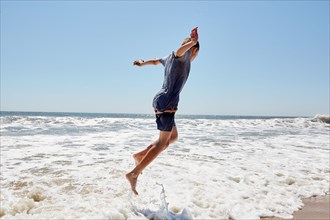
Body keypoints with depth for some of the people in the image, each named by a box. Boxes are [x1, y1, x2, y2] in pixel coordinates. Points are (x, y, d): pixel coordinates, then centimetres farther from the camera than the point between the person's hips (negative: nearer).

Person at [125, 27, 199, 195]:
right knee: (163, 142, -8)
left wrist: (142, 63, 59)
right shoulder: (184, 55, -3)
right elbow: (180, 50, -28)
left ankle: (140, 155, 18)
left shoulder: (169, 58, 22)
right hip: (167, 103, -10)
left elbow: (155, 61, 41)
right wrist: (193, 42, -47)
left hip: (160, 101, 10)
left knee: (173, 137, 18)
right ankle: (134, 174, -8)